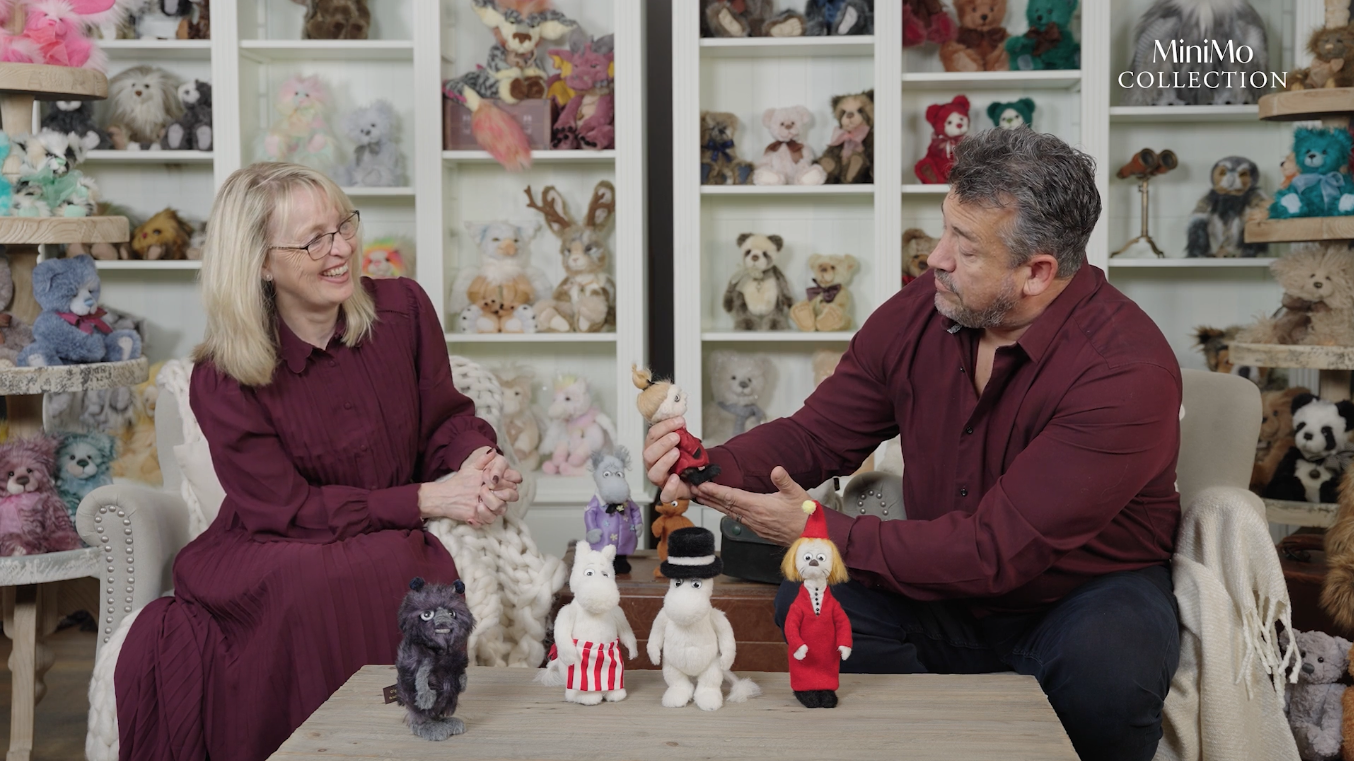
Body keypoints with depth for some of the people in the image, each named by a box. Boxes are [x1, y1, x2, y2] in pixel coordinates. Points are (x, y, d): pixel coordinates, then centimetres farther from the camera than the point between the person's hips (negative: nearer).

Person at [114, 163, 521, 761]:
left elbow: (446, 419, 9)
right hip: (261, 555, -2)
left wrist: (477, 460, -17)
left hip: (389, 545, 2)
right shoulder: (221, 380, -11)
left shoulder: (402, 308, -1)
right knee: (312, 587, -37)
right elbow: (286, 509, -13)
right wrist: (425, 500, -22)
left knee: (419, 574, -33)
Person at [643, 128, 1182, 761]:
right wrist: (712, 469, -20)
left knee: (1106, 670, -37)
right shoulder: (917, 315, -8)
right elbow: (816, 435, 2)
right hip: (951, 593, 5)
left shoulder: (1128, 370, -27)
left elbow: (997, 549, -29)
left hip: (1091, 589, -5)